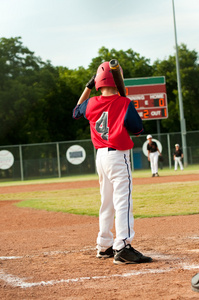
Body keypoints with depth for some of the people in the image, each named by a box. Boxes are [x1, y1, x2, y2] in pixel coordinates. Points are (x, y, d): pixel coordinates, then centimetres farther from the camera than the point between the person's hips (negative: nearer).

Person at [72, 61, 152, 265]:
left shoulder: (91, 104, 2)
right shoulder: (124, 104, -12)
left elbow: (76, 112, 25)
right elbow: (138, 130, -3)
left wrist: (88, 87, 26)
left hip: (100, 156, 7)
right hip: (118, 156, -6)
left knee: (107, 202, 17)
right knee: (123, 201, -10)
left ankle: (104, 246, 24)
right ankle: (123, 248, -19)